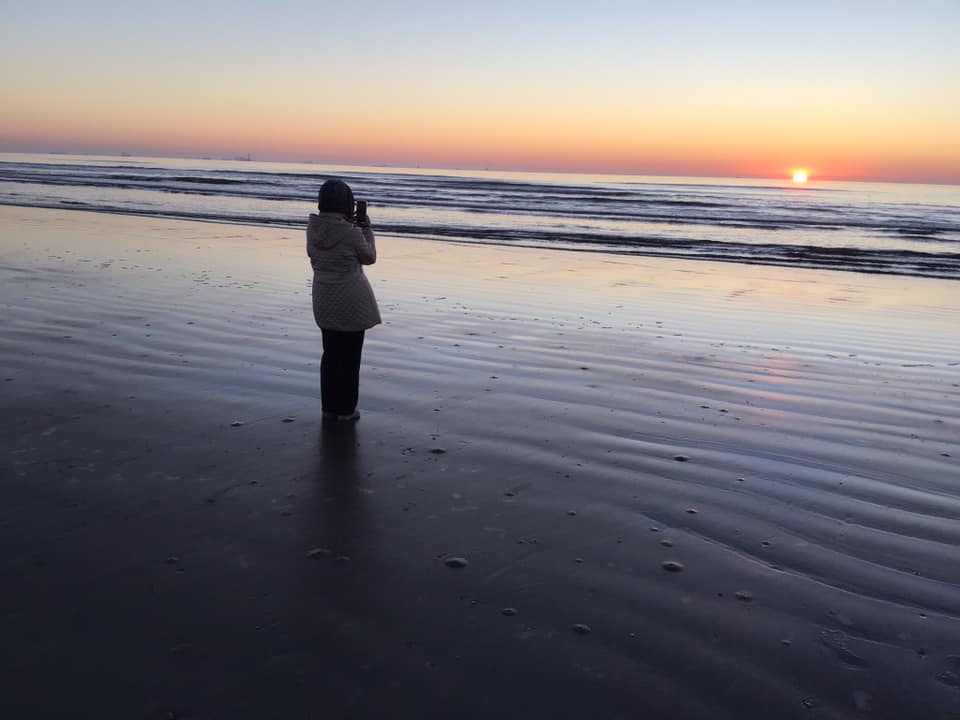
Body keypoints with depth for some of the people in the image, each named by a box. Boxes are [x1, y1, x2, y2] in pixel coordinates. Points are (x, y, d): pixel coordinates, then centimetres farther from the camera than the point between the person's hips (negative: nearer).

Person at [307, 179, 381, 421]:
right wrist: (367, 228, 7)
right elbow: (369, 257, -4)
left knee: (330, 353, 17)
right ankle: (346, 409, 13)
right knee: (350, 355, 7)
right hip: (351, 301, -5)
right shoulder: (351, 234, -20)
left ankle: (329, 407, 23)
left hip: (324, 300, 6)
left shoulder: (313, 228, -5)